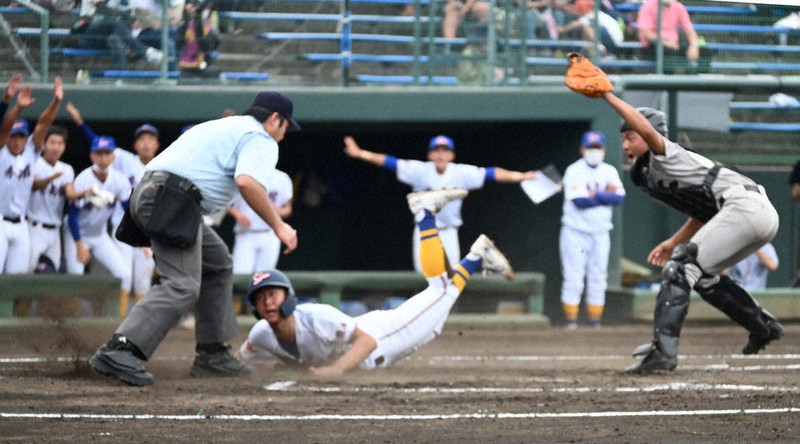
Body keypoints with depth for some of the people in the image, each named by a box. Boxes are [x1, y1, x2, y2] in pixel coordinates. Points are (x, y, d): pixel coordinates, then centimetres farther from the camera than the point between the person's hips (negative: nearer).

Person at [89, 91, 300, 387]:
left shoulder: (221, 127, 32)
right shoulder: (262, 140, 3)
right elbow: (247, 182, -16)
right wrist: (278, 226, -11)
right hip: (173, 202, -10)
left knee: (218, 264, 22)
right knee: (182, 286, -18)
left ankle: (211, 354, 20)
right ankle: (118, 351, -34)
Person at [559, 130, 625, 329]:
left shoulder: (609, 172, 8)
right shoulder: (574, 171, -7)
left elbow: (619, 197, -7)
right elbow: (579, 201, -19)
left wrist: (595, 195, -15)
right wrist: (606, 196, -10)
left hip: (600, 234, 5)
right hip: (576, 232, -5)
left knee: (598, 280, 6)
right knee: (574, 279, -7)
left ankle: (595, 323, 10)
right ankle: (571, 322, -5)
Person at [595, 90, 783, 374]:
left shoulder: (664, 155, 1)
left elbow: (646, 128, -22)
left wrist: (608, 96, -17)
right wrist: (674, 243, 22)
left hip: (744, 205, -10)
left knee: (679, 268, -16)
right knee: (702, 275, 26)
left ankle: (664, 349, -26)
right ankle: (763, 327, 30)